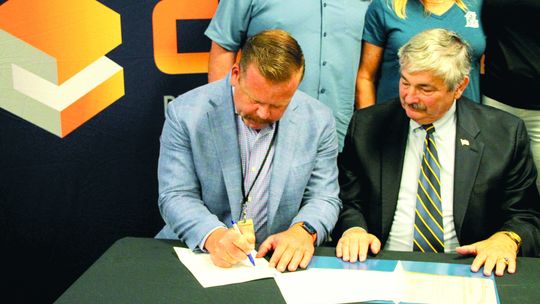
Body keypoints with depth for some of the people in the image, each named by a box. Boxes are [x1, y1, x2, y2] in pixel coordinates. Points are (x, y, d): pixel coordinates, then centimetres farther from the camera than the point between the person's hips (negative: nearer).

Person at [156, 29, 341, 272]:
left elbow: (324, 198, 1)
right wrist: (213, 235, -27)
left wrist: (304, 231, -20)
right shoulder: (185, 113, -8)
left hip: (279, 260, 1)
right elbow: (176, 197, -9)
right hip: (199, 253, -1)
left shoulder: (318, 121, -2)